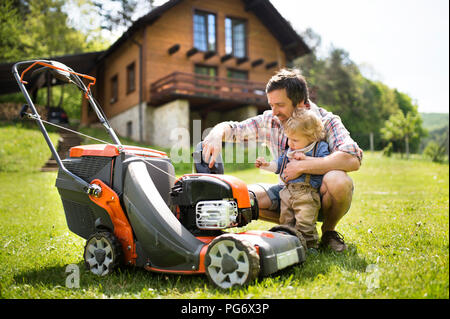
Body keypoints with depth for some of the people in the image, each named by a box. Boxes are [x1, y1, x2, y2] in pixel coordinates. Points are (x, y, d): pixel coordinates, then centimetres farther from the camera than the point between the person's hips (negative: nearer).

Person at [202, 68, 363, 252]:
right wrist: (217, 134, -21)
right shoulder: (270, 121, -4)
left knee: (337, 181, -37)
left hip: (321, 196, -3)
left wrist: (302, 166, -34)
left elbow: (353, 160, -34)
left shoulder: (326, 121, -17)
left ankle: (328, 231, -5)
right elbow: (232, 128, 4)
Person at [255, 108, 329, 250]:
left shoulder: (320, 148, -2)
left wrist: (306, 158, -21)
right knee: (286, 221, 10)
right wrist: (267, 165, 11)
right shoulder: (290, 151, 16)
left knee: (304, 224, -10)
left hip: (307, 192, -6)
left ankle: (310, 245, 6)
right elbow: (279, 164, 26)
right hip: (287, 191, 7)